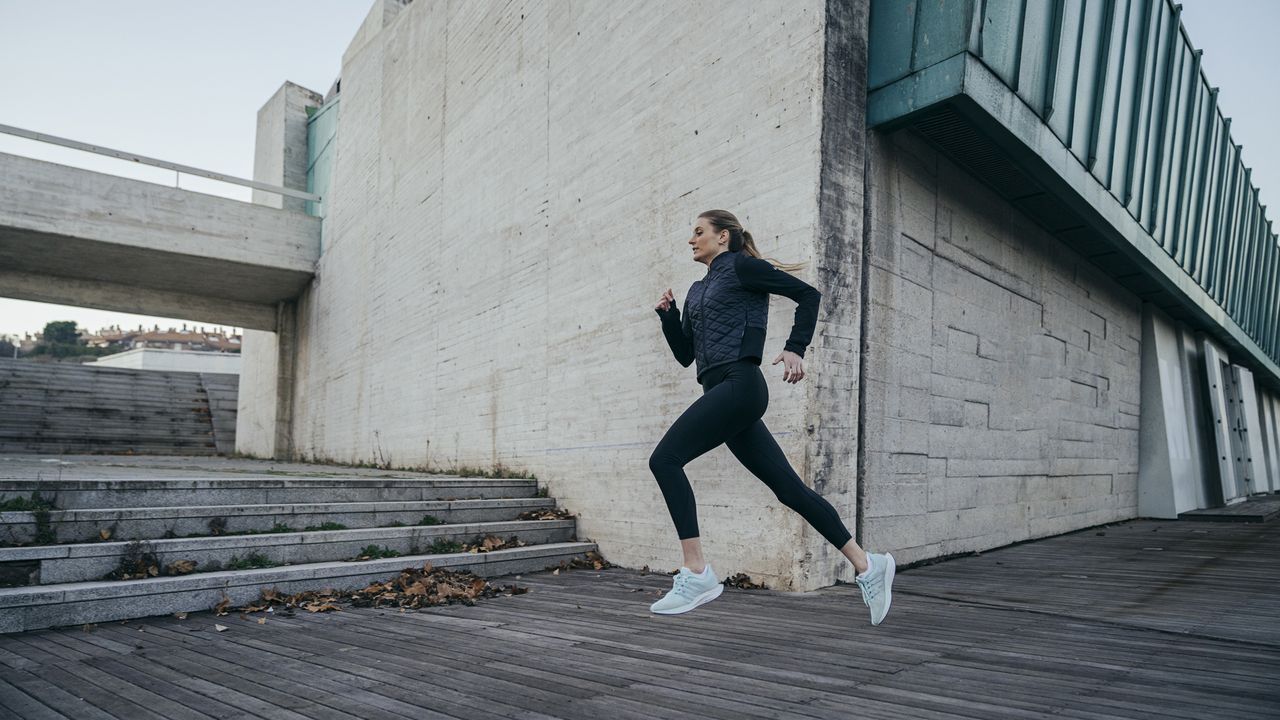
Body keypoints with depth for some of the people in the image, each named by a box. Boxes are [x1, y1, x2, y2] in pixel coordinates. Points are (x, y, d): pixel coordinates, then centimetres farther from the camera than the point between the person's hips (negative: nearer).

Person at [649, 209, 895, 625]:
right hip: (723, 393, 8)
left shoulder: (741, 267, 2)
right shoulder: (697, 291, 25)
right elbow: (684, 354, 24)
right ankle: (866, 564, 14)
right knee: (788, 487, 6)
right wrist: (667, 314, 10)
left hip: (739, 385, -8)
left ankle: (697, 574, -16)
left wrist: (795, 349, -12)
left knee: (665, 459, -16)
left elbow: (807, 294, -2)